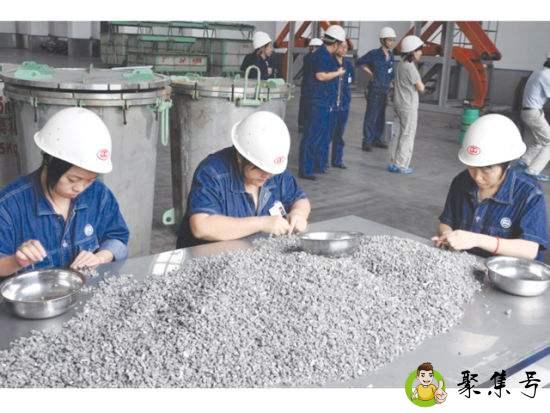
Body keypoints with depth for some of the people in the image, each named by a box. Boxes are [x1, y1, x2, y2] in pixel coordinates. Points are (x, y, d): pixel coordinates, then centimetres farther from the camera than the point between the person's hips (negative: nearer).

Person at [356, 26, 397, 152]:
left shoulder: (390, 55, 7)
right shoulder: (374, 54, -11)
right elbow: (359, 62, 0)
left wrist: (389, 82, 11)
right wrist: (370, 73, -3)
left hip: (385, 90, 6)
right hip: (375, 89, -6)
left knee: (381, 116, 13)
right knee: (371, 116, -6)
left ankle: (377, 139, 23)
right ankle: (367, 141, -1)